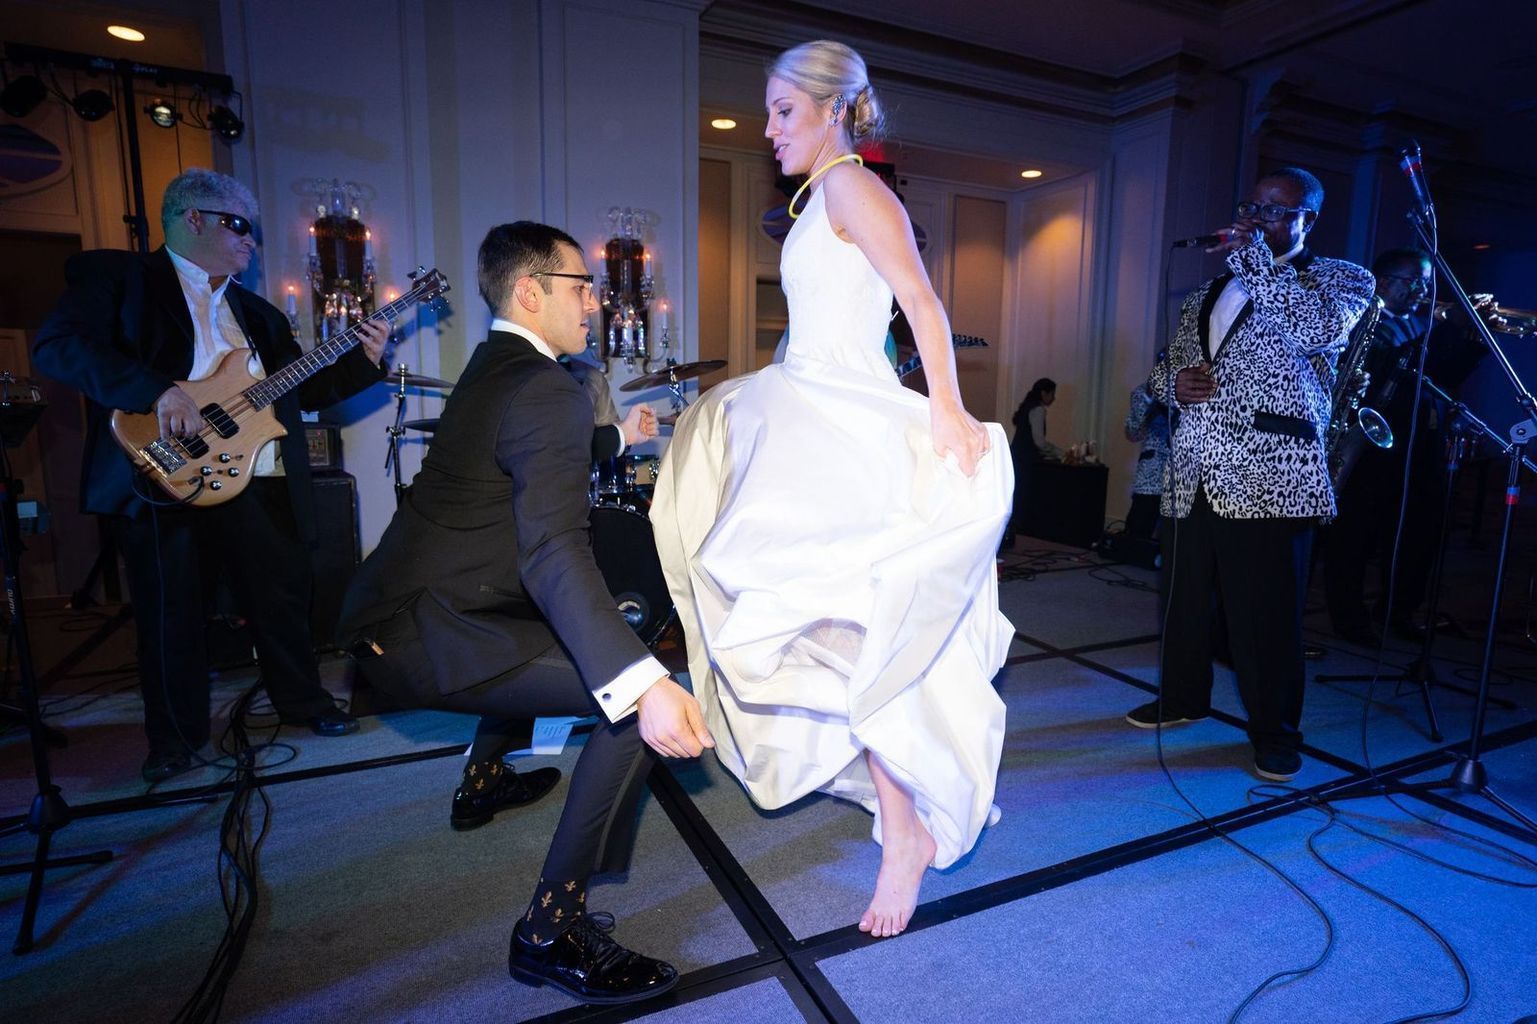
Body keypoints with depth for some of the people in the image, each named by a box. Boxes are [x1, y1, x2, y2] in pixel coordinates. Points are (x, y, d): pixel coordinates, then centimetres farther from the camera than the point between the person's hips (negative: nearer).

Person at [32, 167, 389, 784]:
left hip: (251, 480, 5)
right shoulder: (116, 277, 4)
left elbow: (301, 389, 20)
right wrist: (157, 391, -23)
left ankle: (303, 701, 28)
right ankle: (176, 740, 22)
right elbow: (57, 345, -11)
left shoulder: (256, 312, 22)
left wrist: (362, 360, 7)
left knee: (285, 594, 8)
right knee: (171, 616, 3)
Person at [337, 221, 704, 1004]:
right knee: (645, 697, -21)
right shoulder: (549, 392, -18)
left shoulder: (492, 365, 13)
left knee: (550, 619, 35)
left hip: (392, 610, 11)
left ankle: (486, 769, 49)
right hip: (418, 636, -11)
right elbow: (555, 554, -32)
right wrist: (644, 685, -41)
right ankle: (552, 931, -9)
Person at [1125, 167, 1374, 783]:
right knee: (1184, 598, 12)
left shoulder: (1341, 279, 8)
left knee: (1266, 612, -1)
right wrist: (1174, 383, 1)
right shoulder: (1207, 294, 22)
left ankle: (1275, 730, 16)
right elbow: (1164, 368, 25)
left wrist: (1253, 256, -10)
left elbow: (1320, 328, -15)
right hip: (1193, 474, 5)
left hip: (1268, 477, -5)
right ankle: (1181, 698, 30)